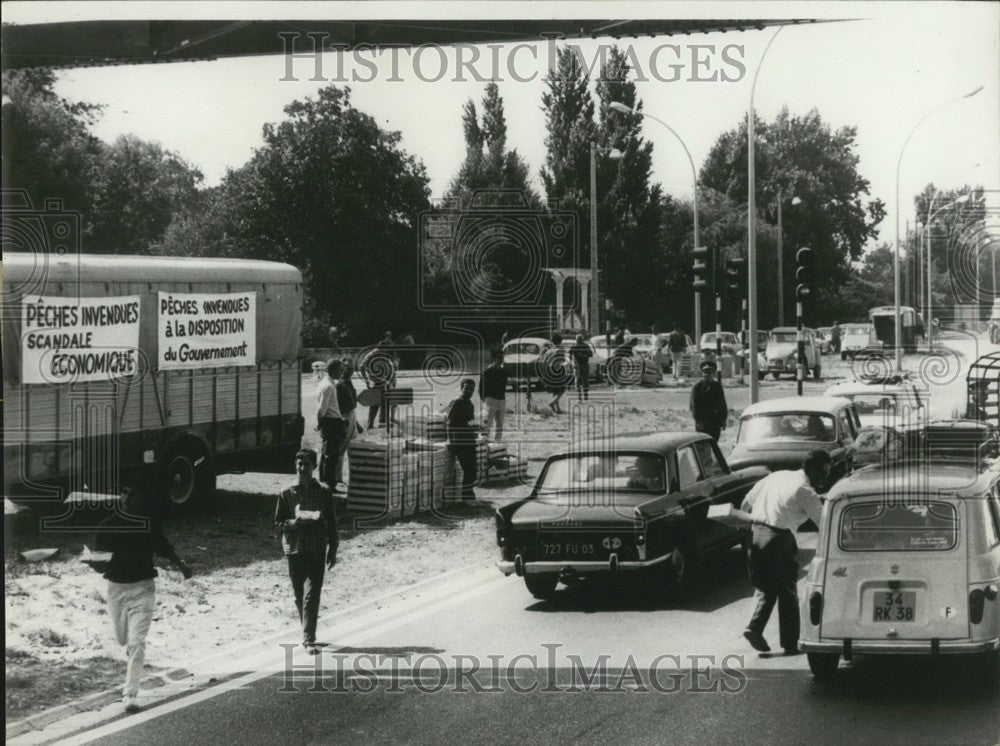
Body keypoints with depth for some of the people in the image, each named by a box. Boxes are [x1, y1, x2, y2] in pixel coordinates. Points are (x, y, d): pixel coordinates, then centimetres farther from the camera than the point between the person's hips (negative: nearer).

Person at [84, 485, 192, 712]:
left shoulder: (150, 524, -1)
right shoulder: (106, 526, -2)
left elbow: (165, 550, 12)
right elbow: (99, 565, -1)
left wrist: (181, 566, -3)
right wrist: (95, 564, -23)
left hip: (143, 589, -2)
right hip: (116, 589, 2)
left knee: (136, 642, -12)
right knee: (123, 639, 17)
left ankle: (130, 694, -10)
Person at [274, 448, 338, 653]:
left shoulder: (324, 493, 3)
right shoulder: (287, 494, 4)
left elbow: (332, 524, 8)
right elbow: (278, 523, 4)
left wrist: (332, 551, 4)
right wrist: (298, 521, -14)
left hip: (316, 551, -2)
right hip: (294, 550, 2)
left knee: (311, 595, -11)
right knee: (299, 596, 9)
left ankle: (309, 639, -14)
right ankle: (307, 634, 25)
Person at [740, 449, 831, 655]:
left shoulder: (776, 476, 14)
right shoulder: (805, 491, -6)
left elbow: (747, 502, 21)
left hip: (756, 536, 6)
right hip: (778, 540, -6)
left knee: (765, 587, 19)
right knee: (787, 592, 7)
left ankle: (754, 627, 0)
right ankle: (790, 644, 10)